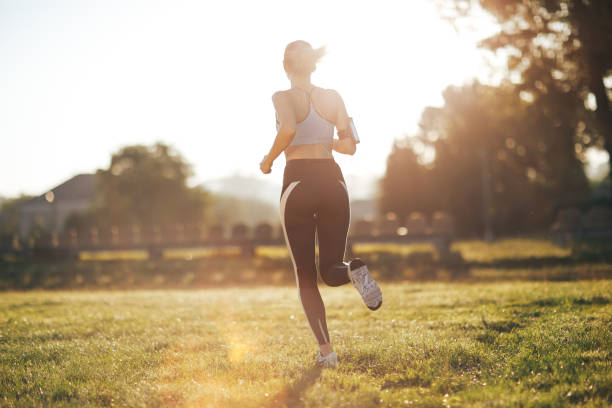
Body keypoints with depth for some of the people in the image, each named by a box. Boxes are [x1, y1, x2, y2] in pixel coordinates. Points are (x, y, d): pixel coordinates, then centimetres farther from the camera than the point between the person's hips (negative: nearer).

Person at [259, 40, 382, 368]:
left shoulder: (284, 97, -3)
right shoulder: (332, 97, 9)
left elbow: (288, 129, -24)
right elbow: (350, 145, 7)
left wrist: (269, 159, -8)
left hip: (298, 182, -3)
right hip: (333, 181, 3)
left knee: (305, 275, 6)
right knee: (330, 270, 11)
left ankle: (325, 350, -6)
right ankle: (353, 271, -26)